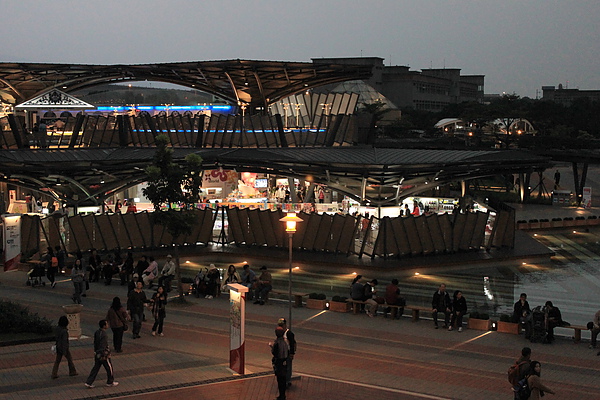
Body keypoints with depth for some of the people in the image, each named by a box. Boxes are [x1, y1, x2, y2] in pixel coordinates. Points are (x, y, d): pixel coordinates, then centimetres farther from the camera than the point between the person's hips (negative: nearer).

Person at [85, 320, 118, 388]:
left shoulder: (97, 332, 2)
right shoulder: (103, 335, -26)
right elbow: (102, 346, -27)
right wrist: (103, 356, -23)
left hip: (97, 354, 8)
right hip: (103, 355, -8)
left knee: (95, 368, 14)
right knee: (109, 368, 11)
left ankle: (89, 383, 11)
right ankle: (110, 382, 26)